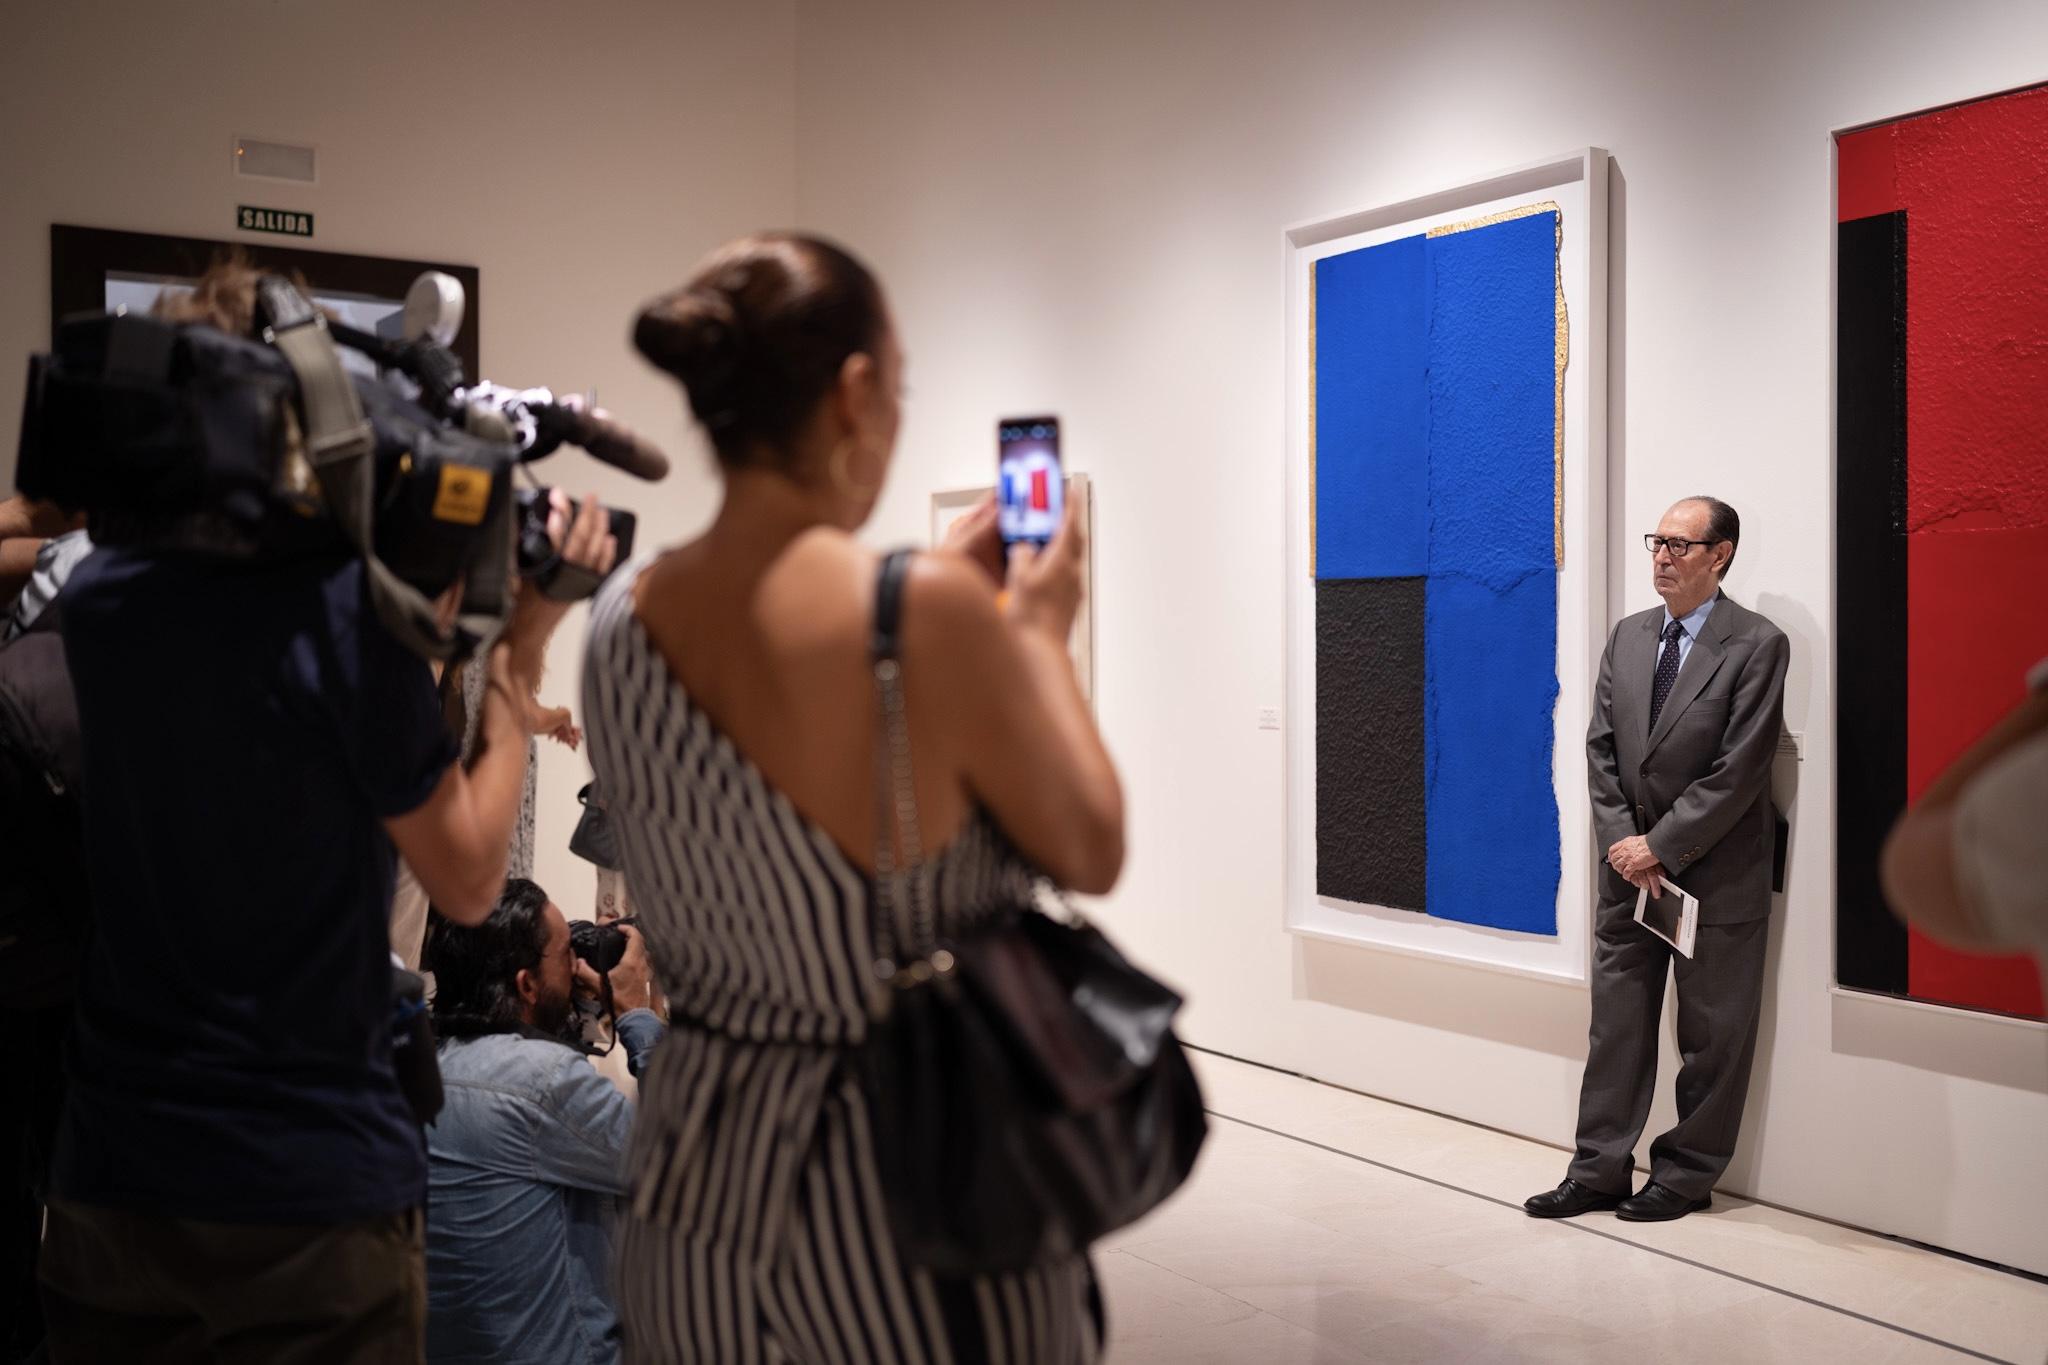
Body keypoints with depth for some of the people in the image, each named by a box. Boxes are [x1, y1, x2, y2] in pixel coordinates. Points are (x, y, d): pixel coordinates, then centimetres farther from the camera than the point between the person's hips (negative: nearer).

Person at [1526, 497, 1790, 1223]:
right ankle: (1599, 1171, 17)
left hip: (1715, 876, -5)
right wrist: (1623, 842, -6)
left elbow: (1739, 771, -15)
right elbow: (1601, 748, 6)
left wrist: (1661, 845, -14)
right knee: (1615, 1025, 9)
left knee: (1711, 1036, 7)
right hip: (1632, 867, 5)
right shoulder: (1627, 636, 8)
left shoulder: (1756, 644, -10)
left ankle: (1685, 1176, 20)